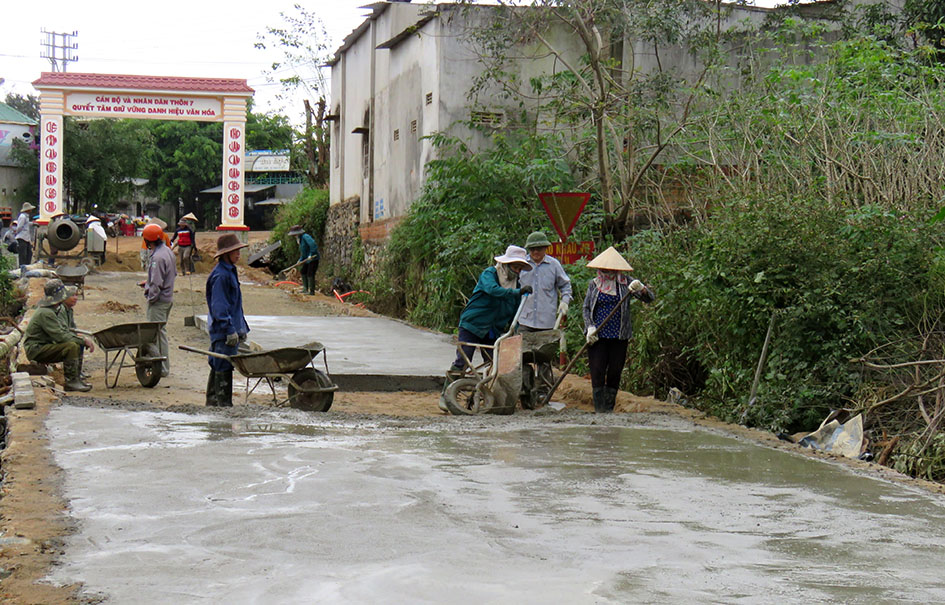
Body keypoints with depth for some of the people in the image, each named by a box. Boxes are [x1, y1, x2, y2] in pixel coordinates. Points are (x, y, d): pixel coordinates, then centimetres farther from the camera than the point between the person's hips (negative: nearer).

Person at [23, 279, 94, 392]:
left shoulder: (54, 310, 11)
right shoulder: (45, 313, -23)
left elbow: (65, 331, 15)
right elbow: (60, 337, -26)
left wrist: (83, 339, 0)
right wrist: (82, 340, -17)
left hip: (46, 345, 10)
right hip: (36, 350, -10)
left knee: (78, 345, 6)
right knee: (72, 346, -26)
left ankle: (77, 378, 8)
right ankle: (71, 382, -20)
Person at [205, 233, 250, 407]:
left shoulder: (230, 272, 16)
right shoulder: (220, 275, -16)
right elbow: (219, 306, -20)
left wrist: (242, 327, 23)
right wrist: (230, 330, -22)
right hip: (223, 329, -10)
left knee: (217, 366, 15)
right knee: (223, 368, -6)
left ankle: (212, 401, 22)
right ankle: (224, 403, -3)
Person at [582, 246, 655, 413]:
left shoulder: (625, 283, 4)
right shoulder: (594, 284, 9)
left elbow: (650, 298, -1)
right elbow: (586, 308, 12)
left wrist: (641, 288, -23)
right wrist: (590, 327, -4)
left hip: (619, 337, 0)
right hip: (597, 337, 1)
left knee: (614, 373, 4)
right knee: (597, 373, -5)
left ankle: (609, 409, 14)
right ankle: (599, 411, 0)